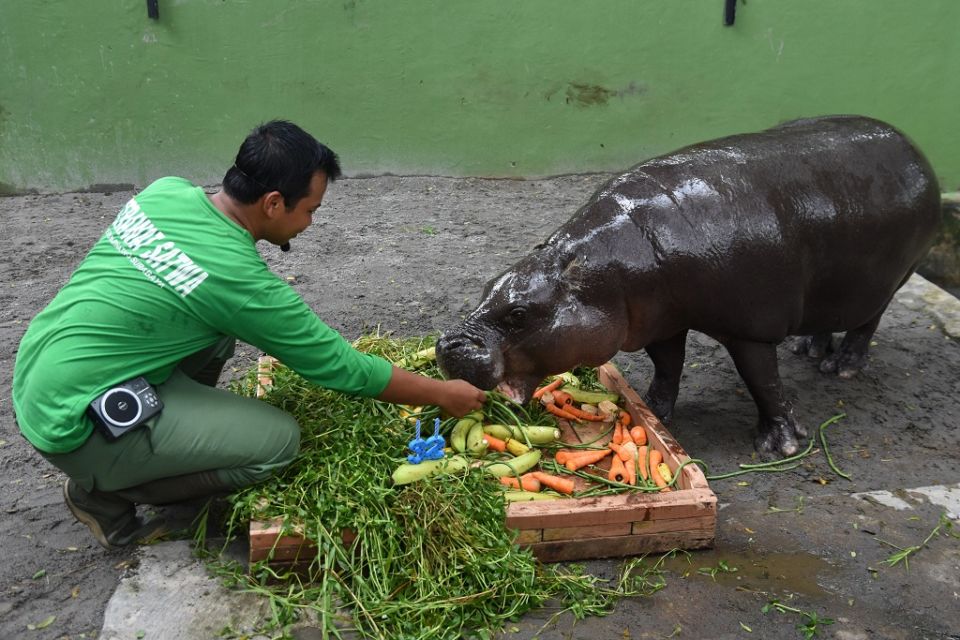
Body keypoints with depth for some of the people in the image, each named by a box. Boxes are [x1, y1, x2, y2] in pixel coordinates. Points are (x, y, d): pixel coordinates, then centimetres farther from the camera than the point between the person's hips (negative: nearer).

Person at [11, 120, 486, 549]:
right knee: (279, 440, -10)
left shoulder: (166, 190, -2)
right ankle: (102, 493, 3)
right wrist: (444, 394, 0)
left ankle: (165, 450, 17)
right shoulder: (241, 281, -22)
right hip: (74, 428, -8)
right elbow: (341, 367, -13)